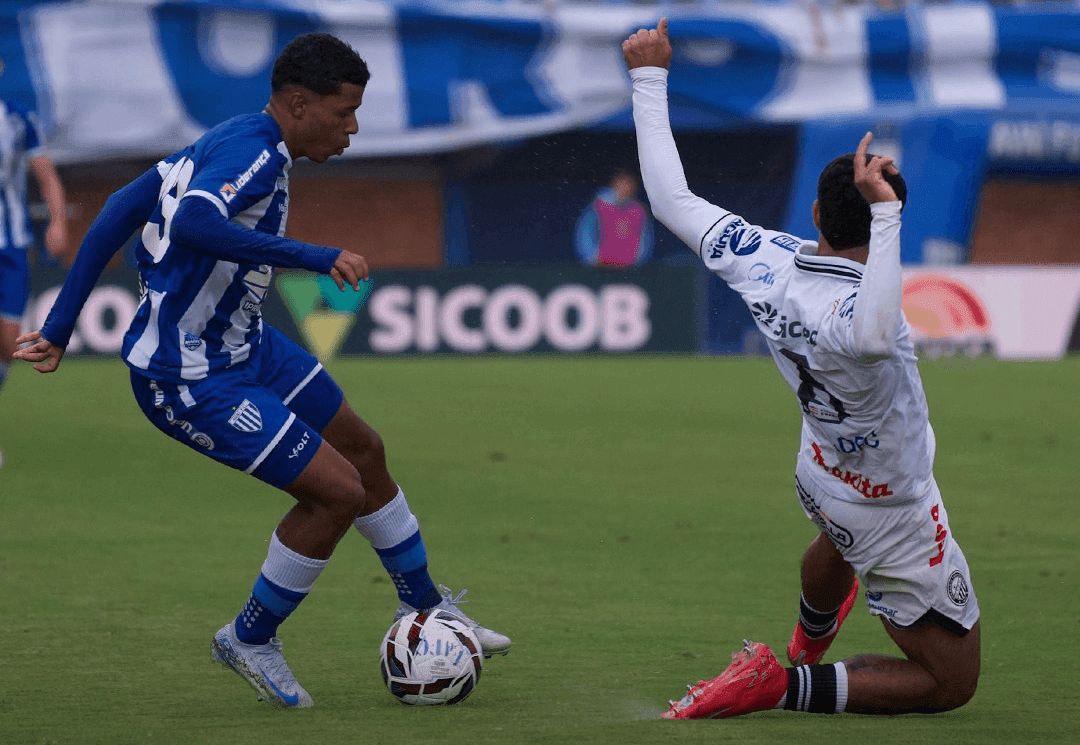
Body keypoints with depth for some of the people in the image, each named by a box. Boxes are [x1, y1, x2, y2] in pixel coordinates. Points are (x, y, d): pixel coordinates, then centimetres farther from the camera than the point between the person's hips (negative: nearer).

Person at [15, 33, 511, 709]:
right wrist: (315, 257, -39)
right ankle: (250, 641, 12)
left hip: (241, 344, 11)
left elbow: (121, 210, 7)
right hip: (190, 382, -11)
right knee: (336, 491, -10)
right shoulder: (255, 153, -24)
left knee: (363, 450, 19)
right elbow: (192, 227, -44)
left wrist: (61, 326, 8)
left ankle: (424, 608, 39)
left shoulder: (232, 140, 5)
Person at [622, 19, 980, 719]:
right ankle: (785, 686, -1)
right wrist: (885, 209, -66)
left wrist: (649, 78, -3)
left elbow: (671, 198, -10)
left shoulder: (764, 261, -21)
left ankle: (809, 638, 71)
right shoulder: (851, 311, -41)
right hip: (896, 515, -8)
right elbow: (872, 333, -68)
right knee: (952, 682, 8)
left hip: (820, 473, 8)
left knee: (840, 544, 44)